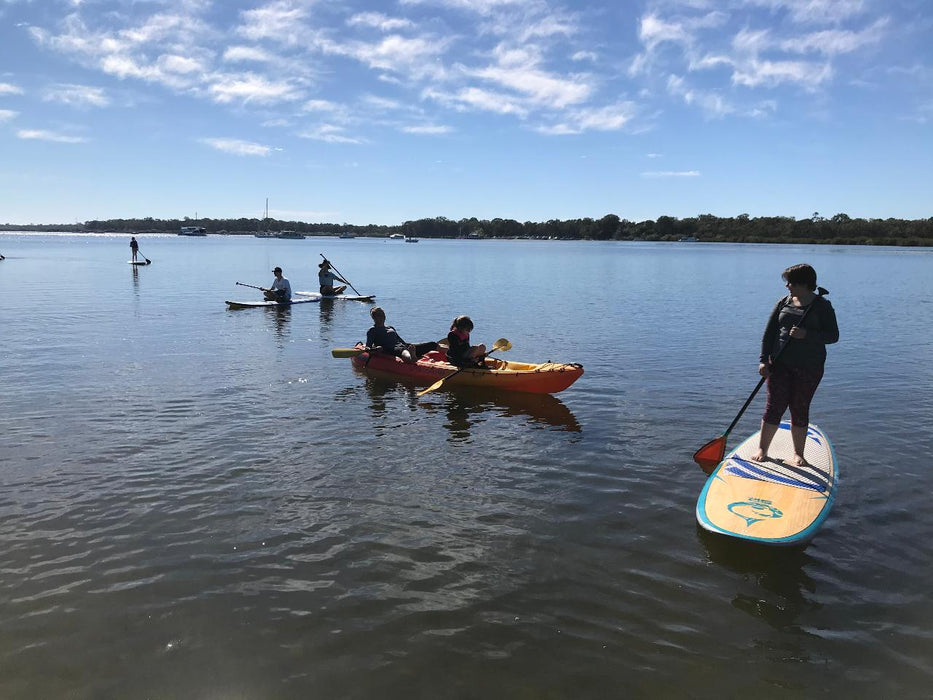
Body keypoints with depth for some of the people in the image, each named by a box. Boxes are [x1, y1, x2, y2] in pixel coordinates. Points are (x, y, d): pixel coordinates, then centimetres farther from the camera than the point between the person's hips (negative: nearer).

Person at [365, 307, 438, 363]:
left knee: (432, 344, -4)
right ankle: (411, 358, -82)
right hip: (391, 350, -8)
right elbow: (368, 348, 3)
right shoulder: (372, 331, 14)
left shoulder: (390, 328, 32)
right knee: (402, 350, -48)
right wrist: (376, 348, -18)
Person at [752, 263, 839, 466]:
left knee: (800, 409, 5)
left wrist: (806, 334, -21)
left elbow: (833, 335, -6)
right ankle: (762, 449, 11)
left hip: (809, 367, -2)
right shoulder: (783, 303, 6)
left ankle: (798, 454, 18)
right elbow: (769, 333, 6)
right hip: (780, 364, 2)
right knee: (774, 406, 0)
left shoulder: (822, 306, -2)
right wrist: (764, 360, -3)